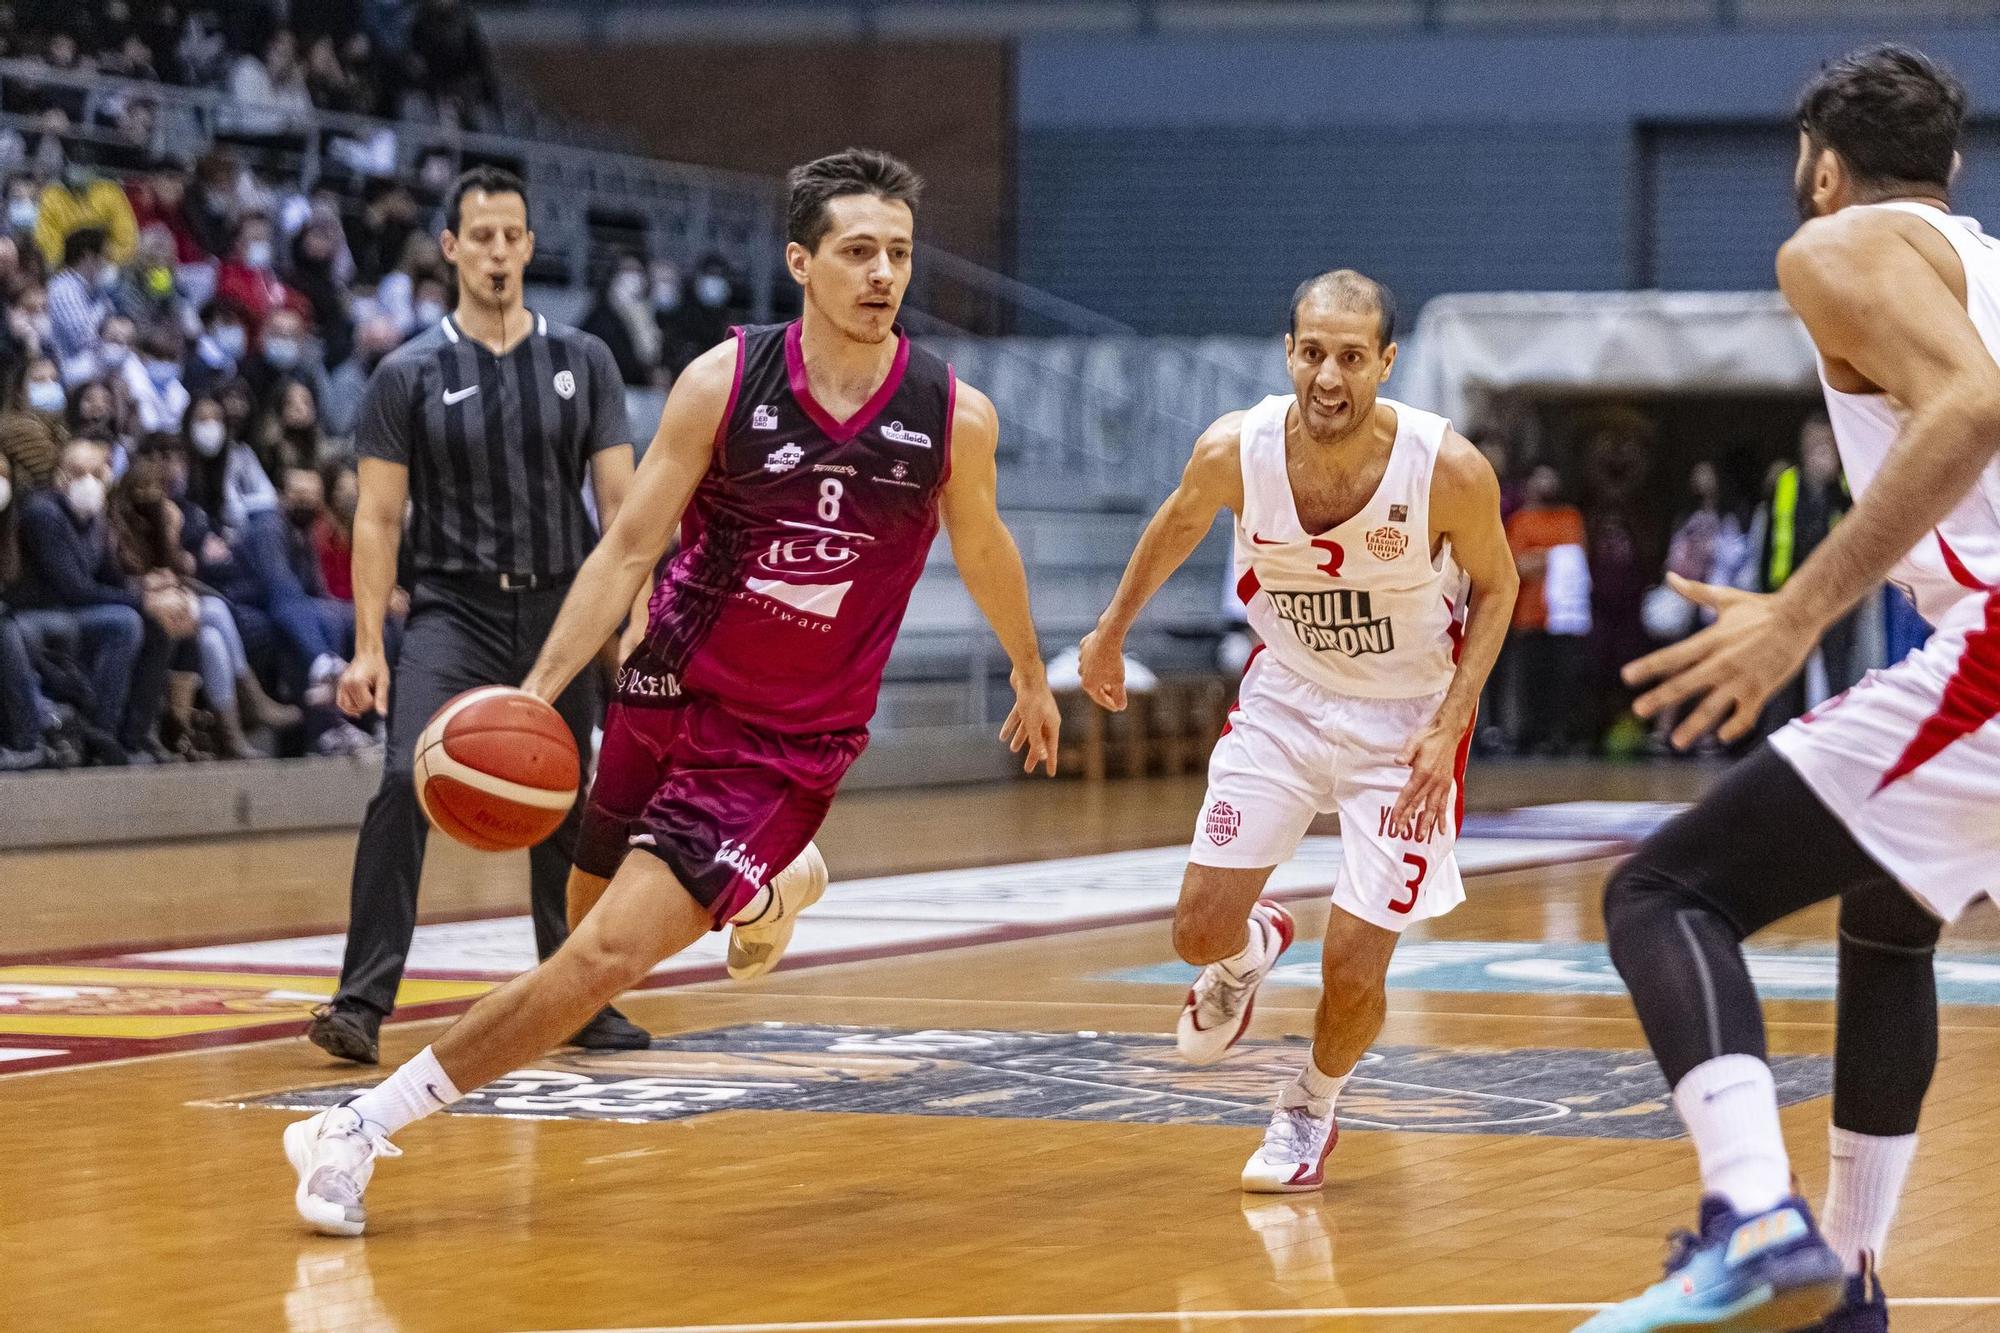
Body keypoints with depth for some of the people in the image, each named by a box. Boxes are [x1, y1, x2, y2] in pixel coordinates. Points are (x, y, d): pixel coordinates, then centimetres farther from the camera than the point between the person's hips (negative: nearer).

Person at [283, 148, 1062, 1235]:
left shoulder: (953, 417, -8)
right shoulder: (726, 381, -9)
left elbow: (982, 550, 13)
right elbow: (629, 546, -6)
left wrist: (1031, 675, 29)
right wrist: (539, 688, -17)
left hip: (789, 746, -2)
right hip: (670, 698, 3)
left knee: (607, 958, -14)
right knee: (593, 918, 21)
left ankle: (368, 1126, -6)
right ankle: (780, 883, 51)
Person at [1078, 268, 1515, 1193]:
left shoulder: (1449, 469, -28)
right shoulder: (1234, 450, -22)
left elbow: (1494, 584, -8)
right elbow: (1180, 522, 3)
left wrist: (1450, 724, -17)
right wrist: (1113, 626, 15)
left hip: (1406, 722, -2)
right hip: (1288, 696, 2)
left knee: (1354, 965, -6)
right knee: (1201, 928, -3)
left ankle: (1311, 1109, 27)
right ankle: (1250, 953, 37)